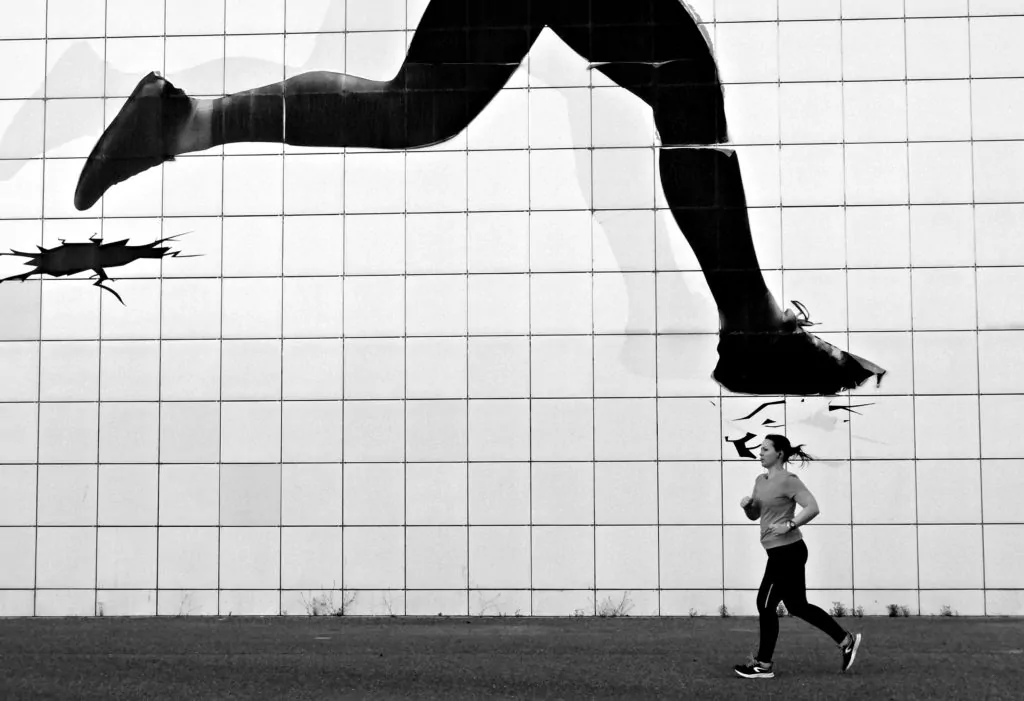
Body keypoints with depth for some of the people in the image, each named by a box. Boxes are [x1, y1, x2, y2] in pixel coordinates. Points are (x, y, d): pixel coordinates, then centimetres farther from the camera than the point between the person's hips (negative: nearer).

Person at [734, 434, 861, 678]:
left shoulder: (788, 481, -13)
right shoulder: (761, 480, 13)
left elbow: (812, 507, -22)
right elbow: (754, 515, 21)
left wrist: (789, 525, -28)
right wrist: (747, 505, 0)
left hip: (788, 552, -9)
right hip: (781, 552, 9)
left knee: (766, 604, -2)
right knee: (797, 605, 14)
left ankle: (764, 665, 8)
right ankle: (846, 640, 23)